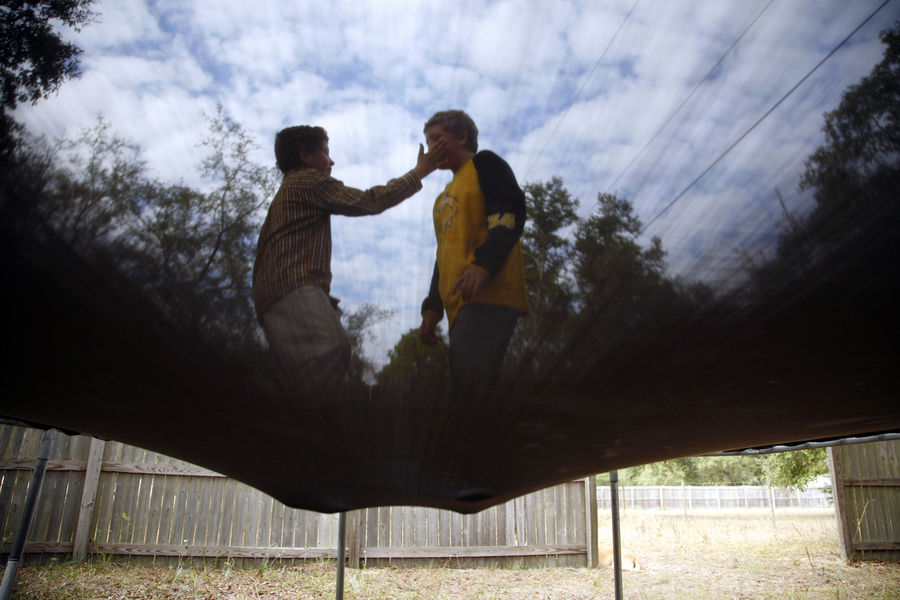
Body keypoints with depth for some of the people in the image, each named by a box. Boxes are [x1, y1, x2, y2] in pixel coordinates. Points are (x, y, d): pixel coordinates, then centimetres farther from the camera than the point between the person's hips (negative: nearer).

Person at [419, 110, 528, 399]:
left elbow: (511, 213, -8)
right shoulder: (445, 199, 31)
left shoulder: (483, 164, 9)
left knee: (469, 384, -22)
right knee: (466, 389, 2)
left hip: (488, 293, -8)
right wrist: (432, 309, 17)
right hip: (460, 304, 8)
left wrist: (483, 264, -23)